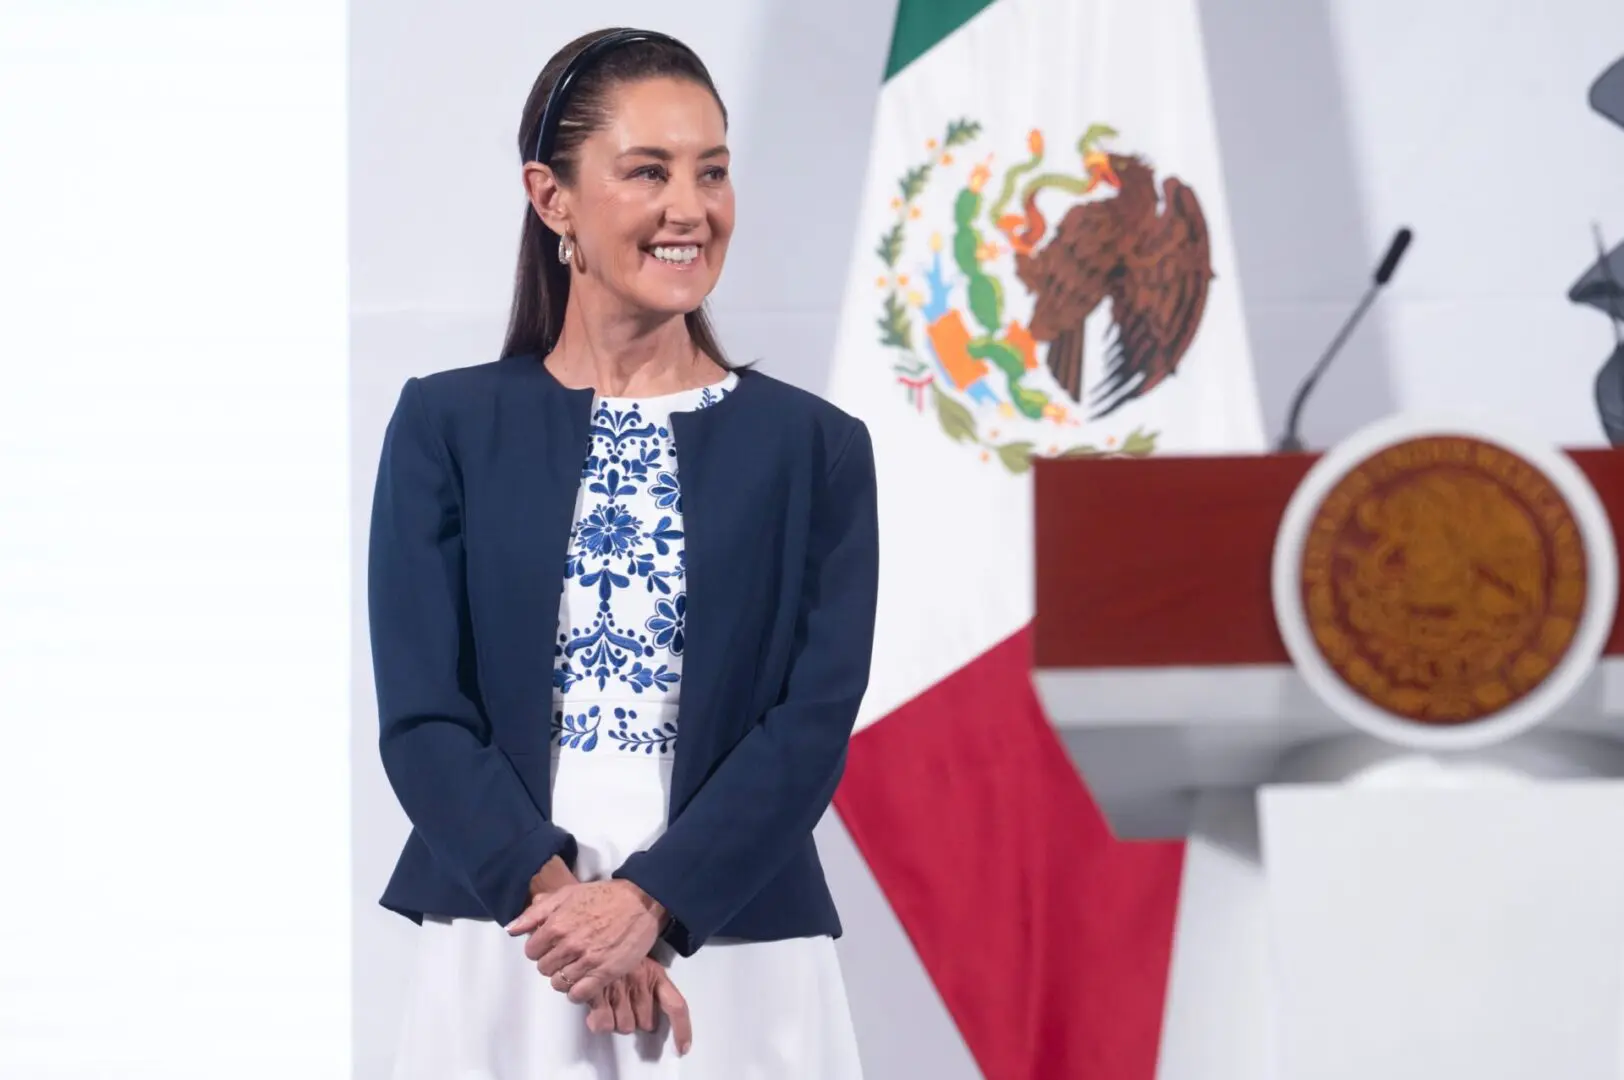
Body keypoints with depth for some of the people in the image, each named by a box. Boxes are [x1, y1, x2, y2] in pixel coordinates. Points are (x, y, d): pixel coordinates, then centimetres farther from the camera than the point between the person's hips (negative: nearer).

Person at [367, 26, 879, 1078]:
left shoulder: (815, 448, 5)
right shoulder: (448, 428, 4)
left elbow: (814, 722, -4)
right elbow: (423, 715, -2)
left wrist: (649, 904, -16)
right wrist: (554, 894, -16)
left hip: (736, 973, 0)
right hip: (506, 970, 0)